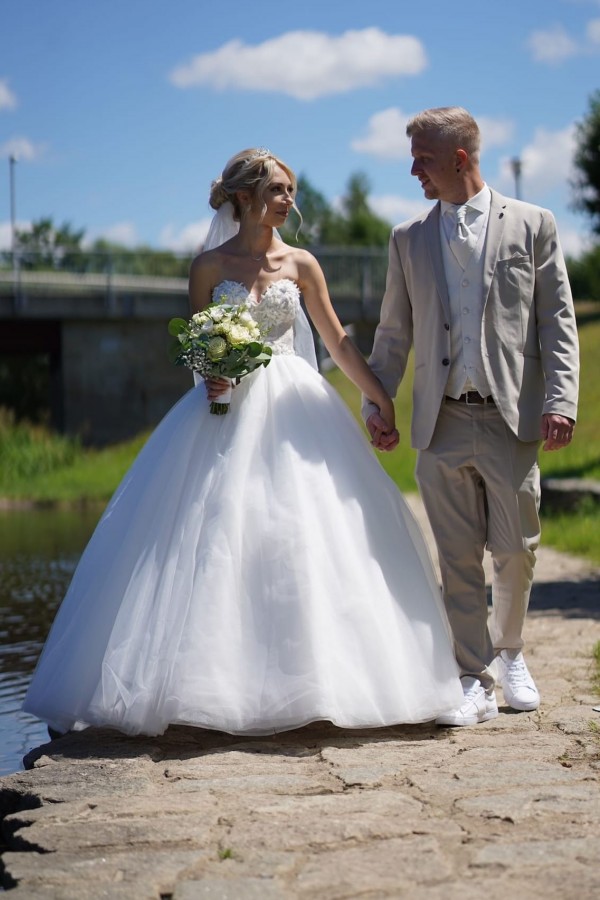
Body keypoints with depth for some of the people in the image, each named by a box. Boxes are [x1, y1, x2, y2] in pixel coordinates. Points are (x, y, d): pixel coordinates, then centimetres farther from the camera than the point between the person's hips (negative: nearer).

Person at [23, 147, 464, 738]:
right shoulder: (210, 265, 2)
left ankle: (307, 677, 6)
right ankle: (218, 681, 0)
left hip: (293, 408, 2)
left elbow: (337, 340, 11)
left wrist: (380, 398, 10)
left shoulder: (300, 264, 7)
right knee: (216, 539, -6)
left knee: (305, 532, -4)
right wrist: (209, 373, -13)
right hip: (229, 411, -1)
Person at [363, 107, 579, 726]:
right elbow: (394, 332, 15)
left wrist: (560, 399, -8)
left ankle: (509, 653, 30)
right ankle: (475, 683, 10)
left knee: (515, 549, 4)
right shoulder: (408, 239, 12)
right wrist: (375, 402, 7)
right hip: (442, 421, 2)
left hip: (511, 418, -2)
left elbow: (558, 321, 1)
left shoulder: (532, 225, 5)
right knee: (458, 558, 2)